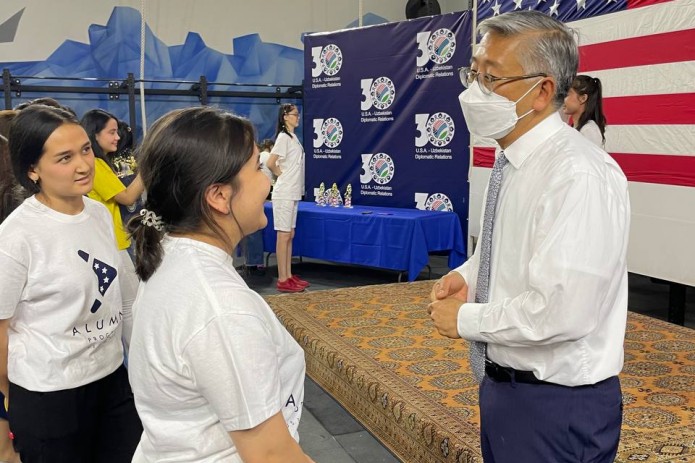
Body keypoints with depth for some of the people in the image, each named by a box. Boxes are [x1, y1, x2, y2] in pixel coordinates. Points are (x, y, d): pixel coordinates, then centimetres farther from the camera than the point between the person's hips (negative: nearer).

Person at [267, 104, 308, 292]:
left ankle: (288, 276, 18)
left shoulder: (293, 137, 13)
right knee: (283, 235, -5)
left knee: (289, 235, 11)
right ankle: (282, 280, 0)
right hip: (284, 194, -9)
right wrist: (281, 176, -7)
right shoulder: (283, 137, -13)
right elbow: (270, 163, -21)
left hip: (293, 193, 9)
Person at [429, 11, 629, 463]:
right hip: (504, 383, 8)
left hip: (557, 405, -8)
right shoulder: (514, 162, 4)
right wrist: (468, 274, 0)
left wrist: (464, 318, -16)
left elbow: (560, 313, -30)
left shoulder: (579, 176, -25)